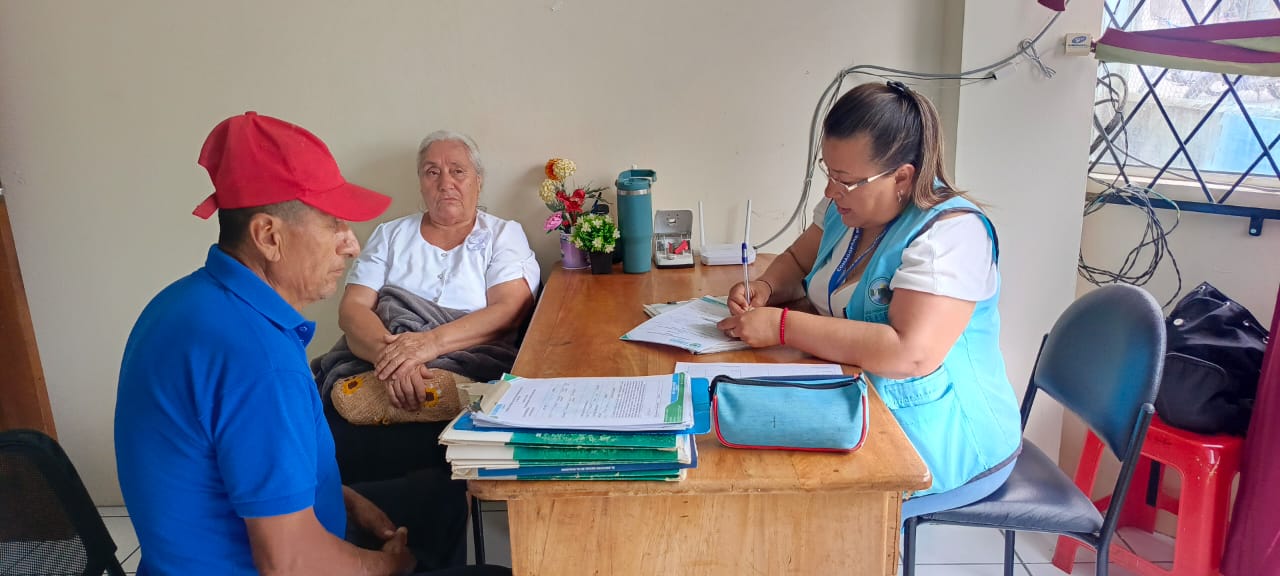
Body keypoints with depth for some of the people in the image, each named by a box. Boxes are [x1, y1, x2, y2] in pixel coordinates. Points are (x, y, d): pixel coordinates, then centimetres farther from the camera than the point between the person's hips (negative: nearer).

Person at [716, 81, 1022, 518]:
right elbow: (798, 260, 21)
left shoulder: (951, 234, -22)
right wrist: (766, 287, -3)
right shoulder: (849, 207, 4)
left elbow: (910, 354, -34)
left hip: (948, 444, -7)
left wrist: (781, 326, -29)